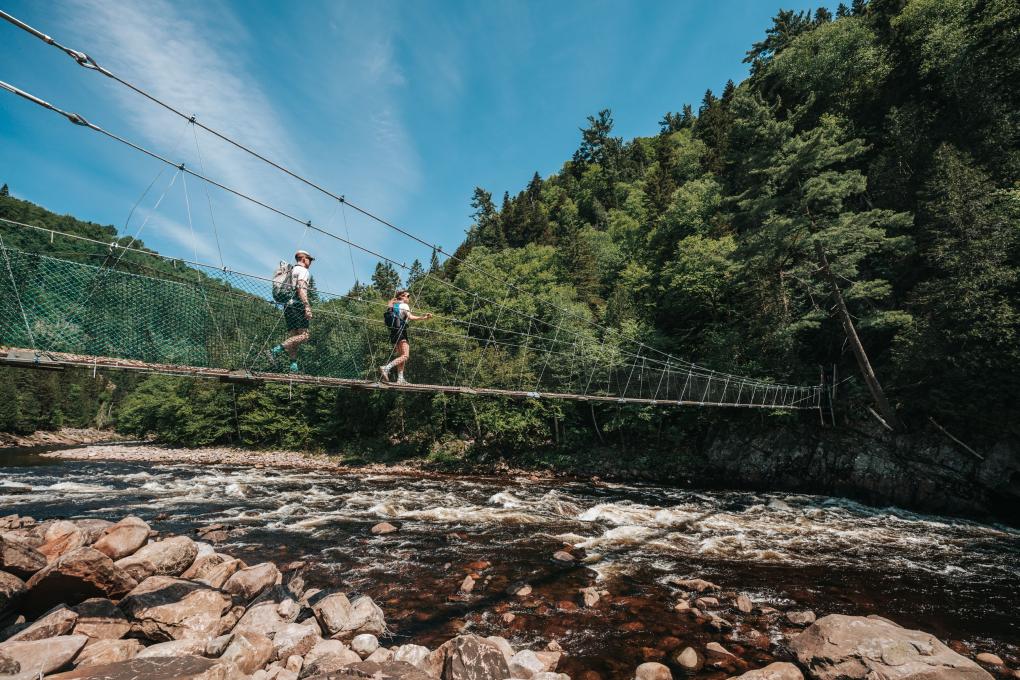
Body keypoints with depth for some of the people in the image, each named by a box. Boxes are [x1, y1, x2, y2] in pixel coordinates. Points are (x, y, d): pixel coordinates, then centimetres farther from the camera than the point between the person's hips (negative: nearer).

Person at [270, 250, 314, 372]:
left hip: (287, 305, 9)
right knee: (303, 336, -14)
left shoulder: (290, 271, 27)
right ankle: (277, 350, -27)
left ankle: (293, 366, -1)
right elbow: (301, 288, -16)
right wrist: (307, 306, -24)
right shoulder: (303, 271, 1)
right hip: (297, 305, -9)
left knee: (294, 337, 7)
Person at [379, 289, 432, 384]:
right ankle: (386, 368, -29)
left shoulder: (394, 306, 20)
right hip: (401, 331, -9)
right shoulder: (404, 305, -4)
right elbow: (410, 317, -20)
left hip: (393, 332, 9)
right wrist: (423, 318, -26)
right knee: (405, 356, -14)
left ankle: (400, 378, 6)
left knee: (400, 356, 12)